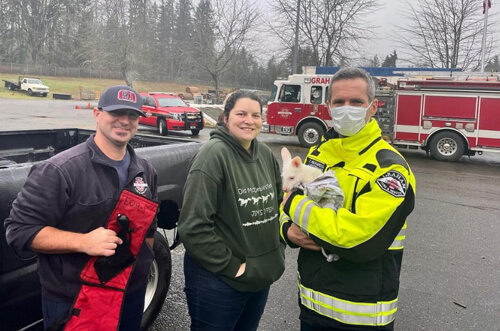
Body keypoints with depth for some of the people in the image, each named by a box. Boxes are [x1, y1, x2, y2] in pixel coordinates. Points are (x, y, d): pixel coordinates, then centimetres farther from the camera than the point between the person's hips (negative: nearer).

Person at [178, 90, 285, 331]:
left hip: (261, 276, 7)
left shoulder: (266, 155, 2)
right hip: (218, 281, -6)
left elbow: (279, 205, 16)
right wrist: (231, 266, -17)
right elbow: (193, 226, -22)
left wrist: (278, 252, 8)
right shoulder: (213, 155, -19)